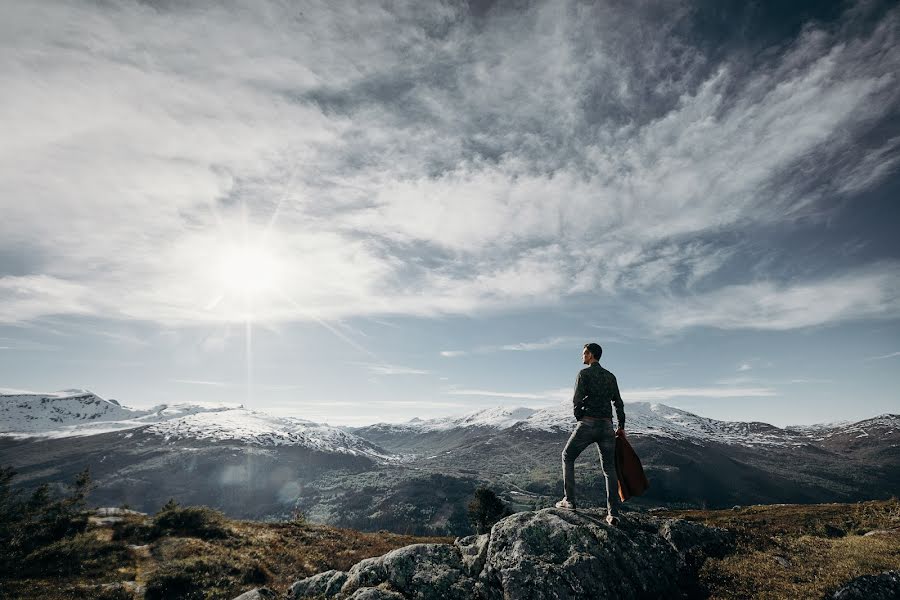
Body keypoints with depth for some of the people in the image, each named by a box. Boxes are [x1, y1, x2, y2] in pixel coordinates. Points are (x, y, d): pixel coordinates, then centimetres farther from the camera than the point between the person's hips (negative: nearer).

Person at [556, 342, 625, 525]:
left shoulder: (584, 373, -4)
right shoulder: (611, 377, 15)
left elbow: (577, 400, -11)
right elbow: (618, 403, 16)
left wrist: (580, 419, 5)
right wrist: (621, 426, 23)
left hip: (587, 424, -5)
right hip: (607, 427, 5)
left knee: (568, 456, 12)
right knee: (609, 469, 9)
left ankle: (569, 500, 9)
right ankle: (613, 513, 1)